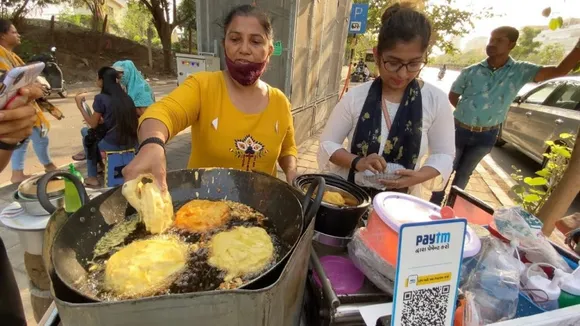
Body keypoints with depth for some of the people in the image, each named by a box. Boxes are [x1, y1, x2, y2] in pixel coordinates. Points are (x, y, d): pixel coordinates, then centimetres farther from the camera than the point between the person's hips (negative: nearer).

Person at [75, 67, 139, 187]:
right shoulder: (125, 96, 10)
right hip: (132, 142, 6)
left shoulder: (100, 98, -7)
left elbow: (93, 125, 2)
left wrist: (80, 105, 8)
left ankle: (92, 177, 23)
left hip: (113, 144, -6)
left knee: (86, 132, 22)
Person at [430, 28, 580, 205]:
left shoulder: (520, 71, -4)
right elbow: (453, 96, 7)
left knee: (464, 174, 16)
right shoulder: (470, 72, -5)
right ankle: (434, 206, 23)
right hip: (460, 130, -1)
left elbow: (560, 70, -12)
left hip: (486, 136, 1)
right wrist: (466, 111, 1)